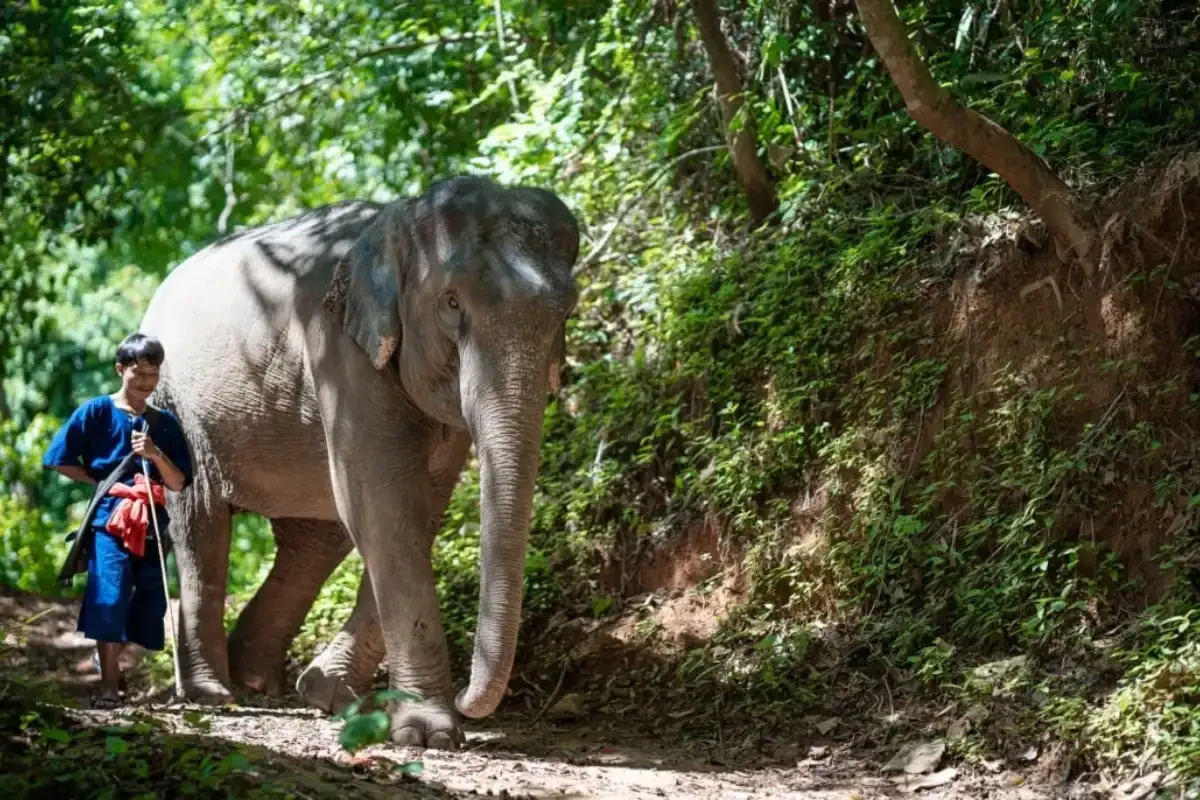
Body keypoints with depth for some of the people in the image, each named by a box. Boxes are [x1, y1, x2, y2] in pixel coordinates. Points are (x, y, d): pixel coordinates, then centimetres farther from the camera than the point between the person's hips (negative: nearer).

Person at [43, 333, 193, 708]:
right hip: (110, 520, -5)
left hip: (152, 525, 5)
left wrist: (156, 455, -9)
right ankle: (109, 686, -12)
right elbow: (59, 459, 0)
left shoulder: (165, 423, 13)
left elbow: (179, 483, 8)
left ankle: (111, 665, 26)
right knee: (109, 596, -15)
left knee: (149, 603, 6)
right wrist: (100, 481, -2)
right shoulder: (97, 411, 2)